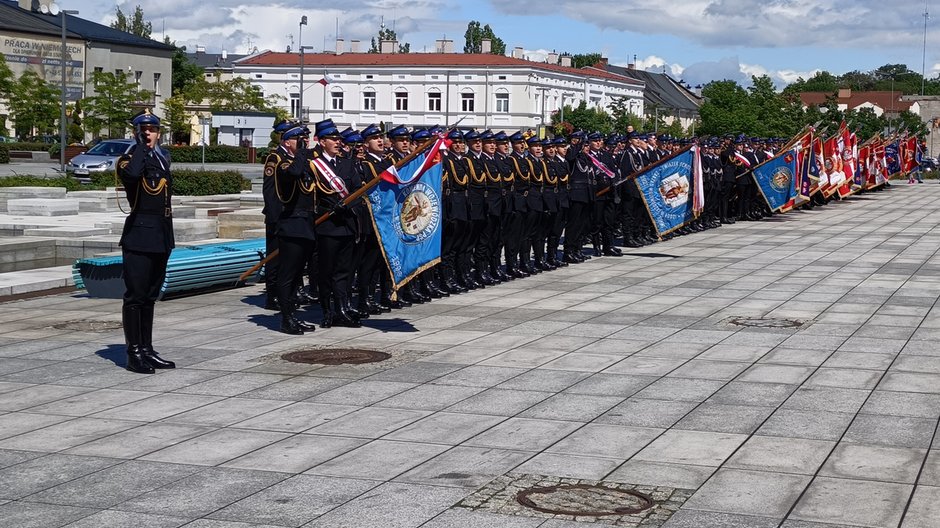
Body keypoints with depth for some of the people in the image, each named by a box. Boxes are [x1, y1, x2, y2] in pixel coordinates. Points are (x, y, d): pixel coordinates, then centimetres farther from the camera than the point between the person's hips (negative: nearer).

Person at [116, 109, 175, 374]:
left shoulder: (163, 159, 14)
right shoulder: (128, 159, -7)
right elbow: (131, 173, -32)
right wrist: (141, 144, -19)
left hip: (162, 235, 7)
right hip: (138, 235, -7)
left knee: (150, 296, 13)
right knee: (135, 295, -4)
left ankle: (147, 350, 18)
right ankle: (134, 354, -1)